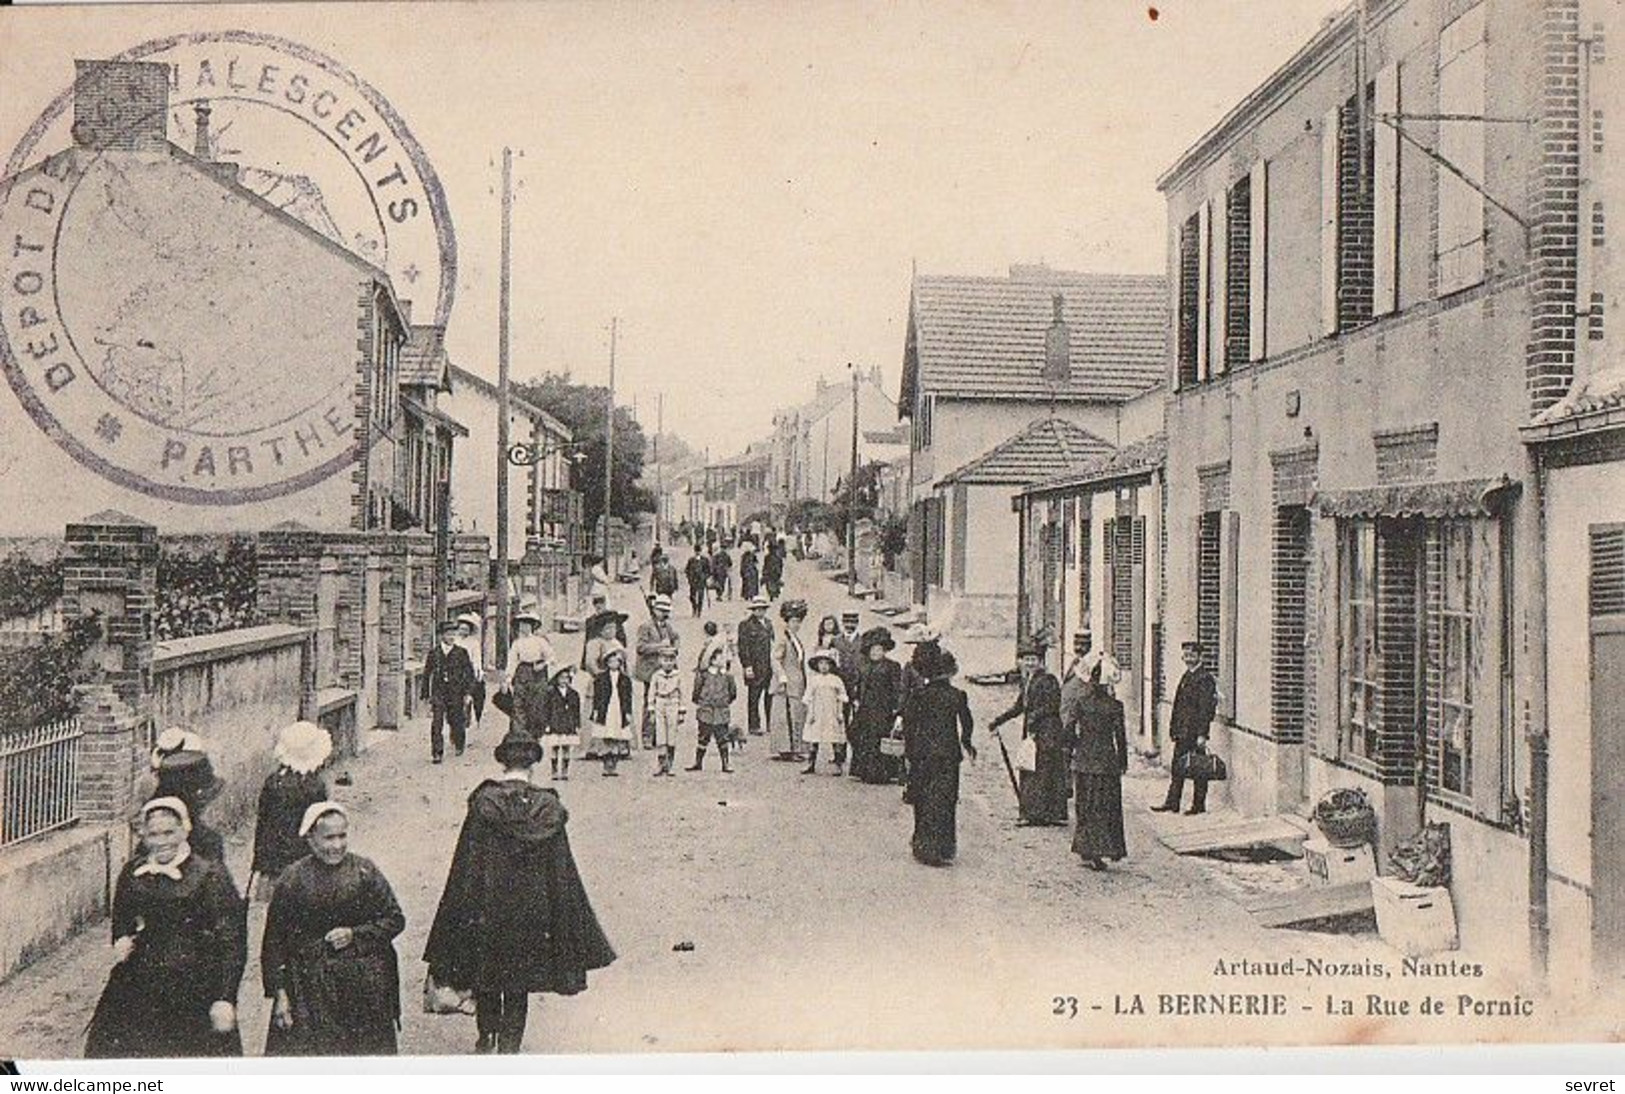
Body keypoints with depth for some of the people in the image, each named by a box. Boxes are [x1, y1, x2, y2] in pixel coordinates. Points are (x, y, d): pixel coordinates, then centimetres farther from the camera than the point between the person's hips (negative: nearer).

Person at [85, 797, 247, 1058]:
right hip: (135, 992, 5)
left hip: (192, 995, -5)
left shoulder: (210, 875, -9)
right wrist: (121, 943, 1)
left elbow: (232, 942, -10)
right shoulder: (132, 873, 6)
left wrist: (225, 999, -15)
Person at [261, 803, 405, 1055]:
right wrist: (279, 993, -3)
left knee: (368, 1051, 5)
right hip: (309, 991, -1)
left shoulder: (365, 871, 0)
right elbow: (273, 942, 1)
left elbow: (395, 919, 3)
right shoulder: (293, 880, -2)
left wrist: (354, 934, -10)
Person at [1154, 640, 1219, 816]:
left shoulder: (1205, 678, -12)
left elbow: (1205, 709, -16)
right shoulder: (1186, 676, 14)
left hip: (1195, 731, -9)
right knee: (1177, 767, 11)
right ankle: (1172, 803, 16)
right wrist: (1174, 728, 15)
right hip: (1182, 731, 9)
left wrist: (1202, 735, -19)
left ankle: (1199, 805, 10)